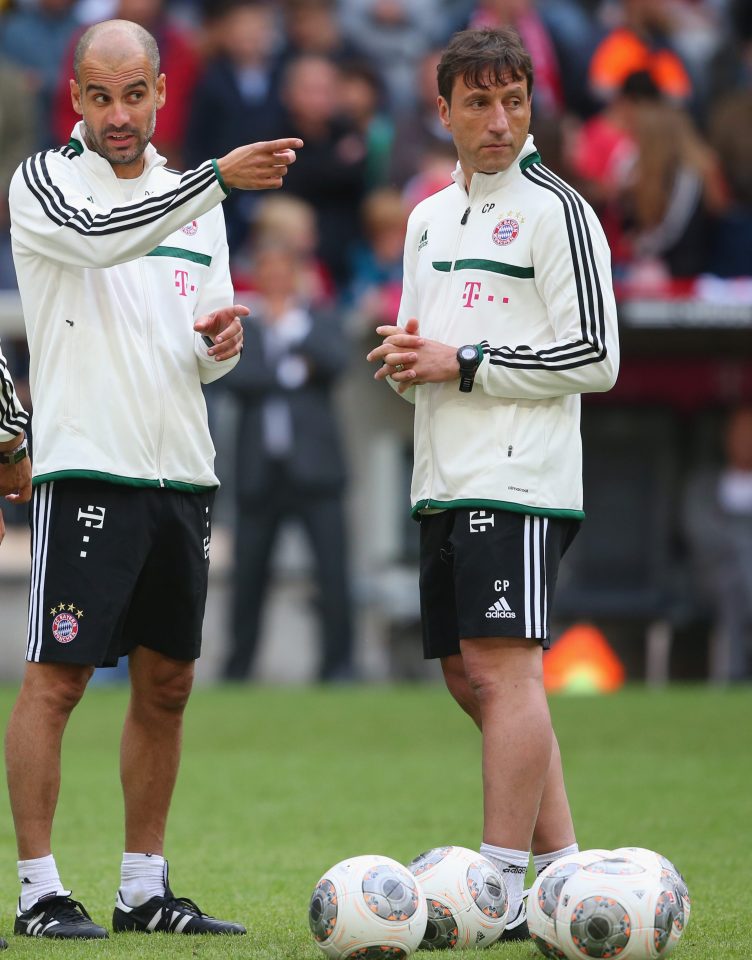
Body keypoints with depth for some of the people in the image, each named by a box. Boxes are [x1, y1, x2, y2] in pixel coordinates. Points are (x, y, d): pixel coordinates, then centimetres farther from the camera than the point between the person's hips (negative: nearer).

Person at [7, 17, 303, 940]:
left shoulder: (193, 197, 15)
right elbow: (102, 237, -25)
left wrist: (222, 340, -2)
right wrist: (219, 176, -33)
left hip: (182, 473, 6)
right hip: (86, 470, -6)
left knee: (166, 683, 8)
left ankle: (144, 888, 15)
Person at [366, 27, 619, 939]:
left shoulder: (556, 211, -6)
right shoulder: (429, 217, 18)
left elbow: (595, 358, -11)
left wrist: (464, 365, -12)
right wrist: (402, 360, 4)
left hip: (519, 480, -8)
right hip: (443, 479, 8)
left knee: (504, 668, -13)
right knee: (470, 678, 9)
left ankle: (504, 890, -15)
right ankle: (564, 869, 15)